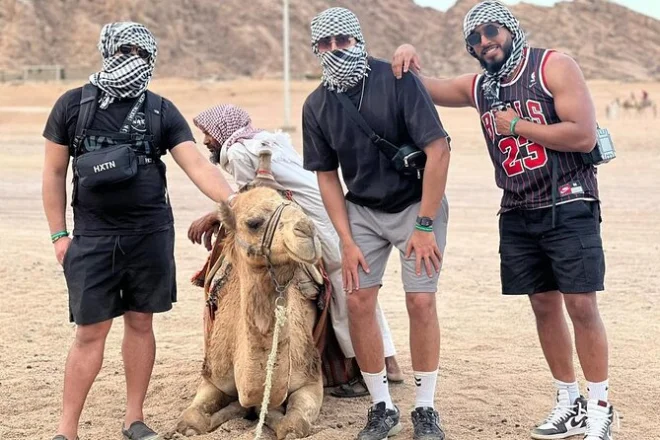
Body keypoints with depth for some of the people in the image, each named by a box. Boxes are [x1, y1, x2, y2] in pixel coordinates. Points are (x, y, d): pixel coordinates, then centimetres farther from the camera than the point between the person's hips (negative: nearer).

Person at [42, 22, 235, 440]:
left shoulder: (161, 111, 2)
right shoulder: (73, 105, 0)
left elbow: (197, 164, -6)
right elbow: (54, 173, 4)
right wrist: (59, 234, 1)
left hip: (151, 234, 2)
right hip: (93, 236, -2)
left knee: (140, 323, 8)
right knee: (91, 331, -1)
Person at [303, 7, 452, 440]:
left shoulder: (398, 81, -20)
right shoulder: (317, 105, -5)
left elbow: (438, 150, -20)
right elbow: (327, 176, 2)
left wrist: (424, 225, -20)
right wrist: (347, 241, -6)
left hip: (417, 204, -4)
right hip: (362, 211, 4)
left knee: (421, 301, -9)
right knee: (359, 301, -3)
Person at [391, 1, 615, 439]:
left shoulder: (553, 66, -9)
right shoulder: (478, 87, 8)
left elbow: (584, 135, -18)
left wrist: (516, 126, -13)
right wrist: (406, 59, -9)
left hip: (569, 209, -6)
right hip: (518, 216, 6)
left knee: (581, 306, -6)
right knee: (544, 307, 9)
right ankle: (570, 404, 20)